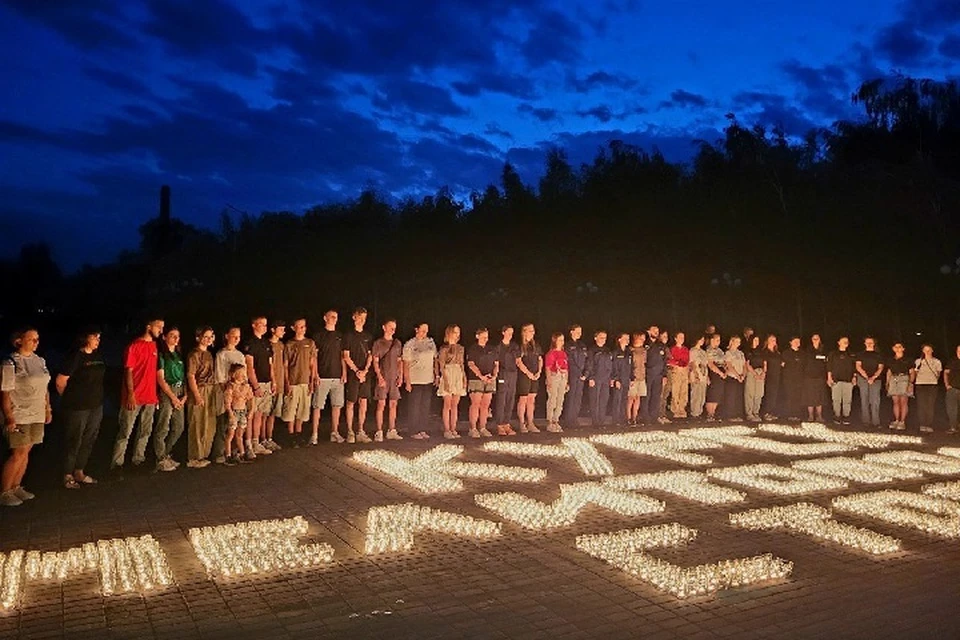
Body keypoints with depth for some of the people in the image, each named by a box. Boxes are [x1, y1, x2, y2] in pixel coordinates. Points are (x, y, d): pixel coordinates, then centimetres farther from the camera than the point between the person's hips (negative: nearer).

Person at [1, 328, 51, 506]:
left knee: (25, 452, 11)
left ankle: (16, 487, 22)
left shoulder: (40, 361, 9)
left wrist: (48, 409, 14)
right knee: (18, 454, -5)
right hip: (18, 416, -7)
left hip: (37, 415, 7)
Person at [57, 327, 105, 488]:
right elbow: (61, 381, -12)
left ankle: (79, 472, 26)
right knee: (74, 442, 2)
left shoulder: (98, 356, 8)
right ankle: (67, 476, 14)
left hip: (96, 406, 7)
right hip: (77, 407, -7)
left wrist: (96, 398, 13)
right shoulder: (76, 356, -14)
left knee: (89, 440, 13)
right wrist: (69, 398, 2)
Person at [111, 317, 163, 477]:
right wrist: (131, 394, -17)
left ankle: (139, 459, 22)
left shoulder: (154, 346, 12)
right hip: (134, 397, -7)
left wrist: (155, 393, 12)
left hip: (150, 397, 7)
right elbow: (128, 371, -11)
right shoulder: (135, 346, -8)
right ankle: (116, 464, 2)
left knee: (145, 431, 12)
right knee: (125, 432, -3)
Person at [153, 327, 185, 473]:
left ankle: (166, 455, 24)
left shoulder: (179, 355, 15)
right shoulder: (161, 355, -4)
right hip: (166, 392, -7)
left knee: (179, 427, 9)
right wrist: (173, 397, -9)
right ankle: (161, 460, 4)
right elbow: (160, 379, -8)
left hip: (179, 393, 7)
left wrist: (185, 395, 2)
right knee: (163, 428, -5)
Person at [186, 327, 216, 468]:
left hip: (211, 391, 8)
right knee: (198, 426, -3)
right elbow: (191, 376, -12)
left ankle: (203, 455, 21)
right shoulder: (194, 354, -9)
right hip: (199, 391, -8)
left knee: (210, 426, 10)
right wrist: (197, 395, -17)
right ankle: (194, 458, 6)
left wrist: (214, 390, 10)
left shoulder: (208, 354, 14)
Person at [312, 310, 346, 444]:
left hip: (338, 376, 5)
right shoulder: (318, 335, 0)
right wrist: (316, 375, -9)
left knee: (337, 405, 6)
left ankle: (334, 433, 15)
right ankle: (315, 435, -1)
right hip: (323, 377, -4)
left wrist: (344, 373, 6)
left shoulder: (339, 336, 13)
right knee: (317, 406, -4)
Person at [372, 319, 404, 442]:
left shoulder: (397, 343, 12)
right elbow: (375, 362, -3)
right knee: (381, 404, -5)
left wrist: (400, 376, 4)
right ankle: (379, 432, -2)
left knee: (393, 404, 6)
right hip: (383, 378, -4)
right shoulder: (378, 343, 0)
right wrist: (379, 377, -13)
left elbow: (400, 361, 14)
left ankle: (392, 431, 12)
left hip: (394, 378, 4)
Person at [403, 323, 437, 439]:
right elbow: (406, 364, -6)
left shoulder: (431, 342, 7)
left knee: (425, 406, 9)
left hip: (428, 380, 5)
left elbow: (435, 359, 13)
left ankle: (422, 430, 18)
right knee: (414, 406, 1)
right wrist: (407, 381, -11)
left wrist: (437, 376, 8)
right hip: (415, 381, -5)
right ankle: (415, 431, 8)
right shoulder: (409, 345, -6)